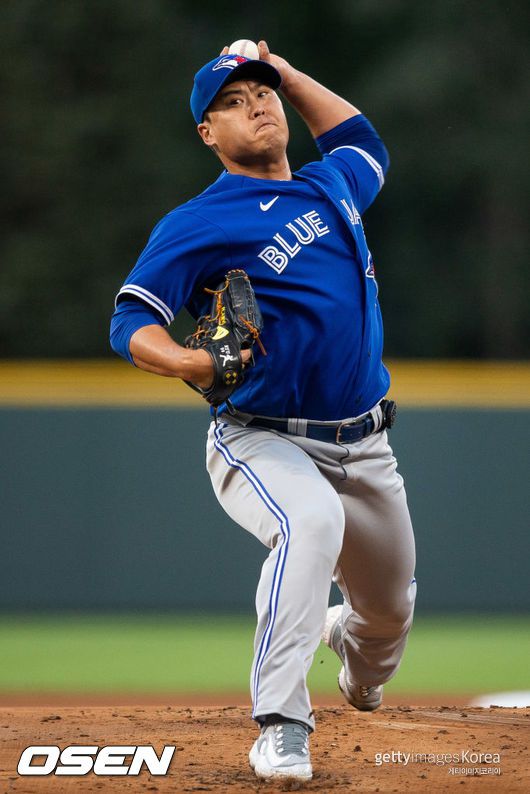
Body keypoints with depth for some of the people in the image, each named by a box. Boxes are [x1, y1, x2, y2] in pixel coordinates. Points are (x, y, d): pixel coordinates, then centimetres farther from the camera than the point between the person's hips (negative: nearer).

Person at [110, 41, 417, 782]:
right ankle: (281, 728, -37)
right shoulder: (198, 224, -8)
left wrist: (285, 70, 26)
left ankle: (360, 680, 53)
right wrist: (187, 361, -33)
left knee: (390, 610, 13)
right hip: (262, 442, -6)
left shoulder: (331, 187, 11)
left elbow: (360, 139, 35)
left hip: (363, 448, 6)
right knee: (312, 521, -38)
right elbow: (129, 323, -13)